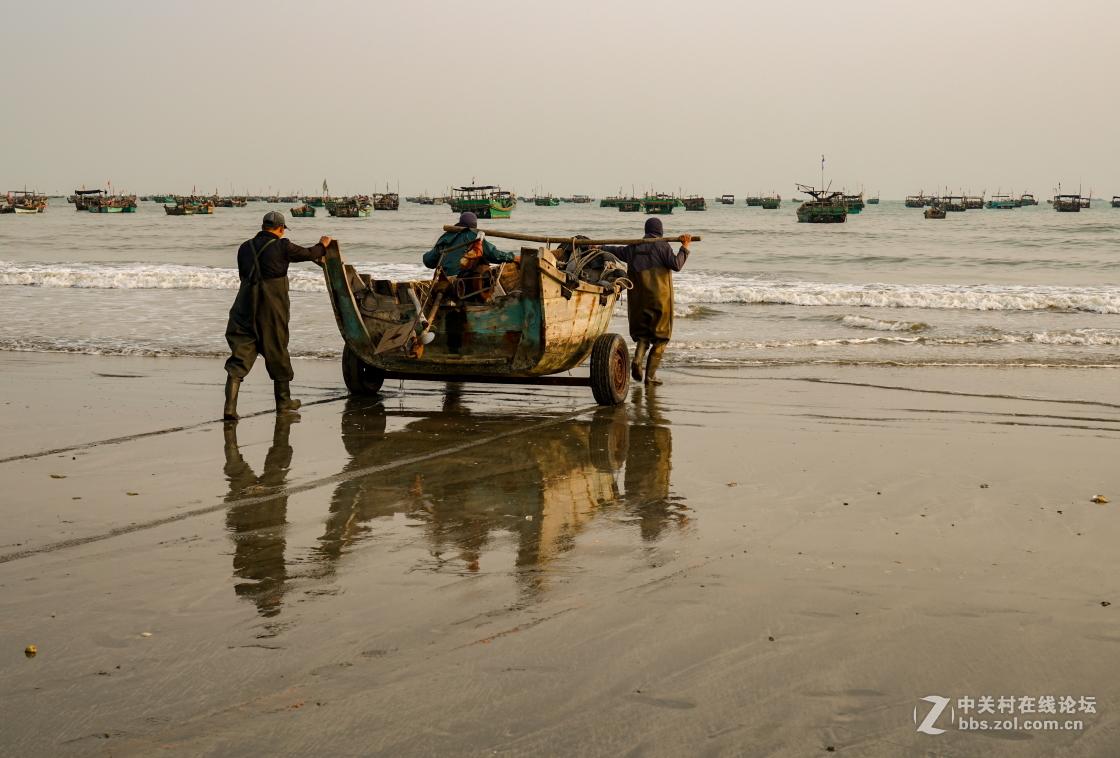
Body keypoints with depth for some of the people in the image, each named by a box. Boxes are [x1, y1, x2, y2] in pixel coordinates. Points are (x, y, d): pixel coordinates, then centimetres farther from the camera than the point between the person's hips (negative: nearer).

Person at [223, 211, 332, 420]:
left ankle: (230, 407, -13)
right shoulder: (282, 247, -6)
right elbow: (308, 254, 9)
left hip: (245, 310, 3)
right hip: (272, 311, -3)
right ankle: (283, 400, 30)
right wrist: (323, 245, 30)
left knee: (240, 355, 0)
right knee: (277, 353, 14)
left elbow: (243, 273, 15)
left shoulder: (245, 247, 6)